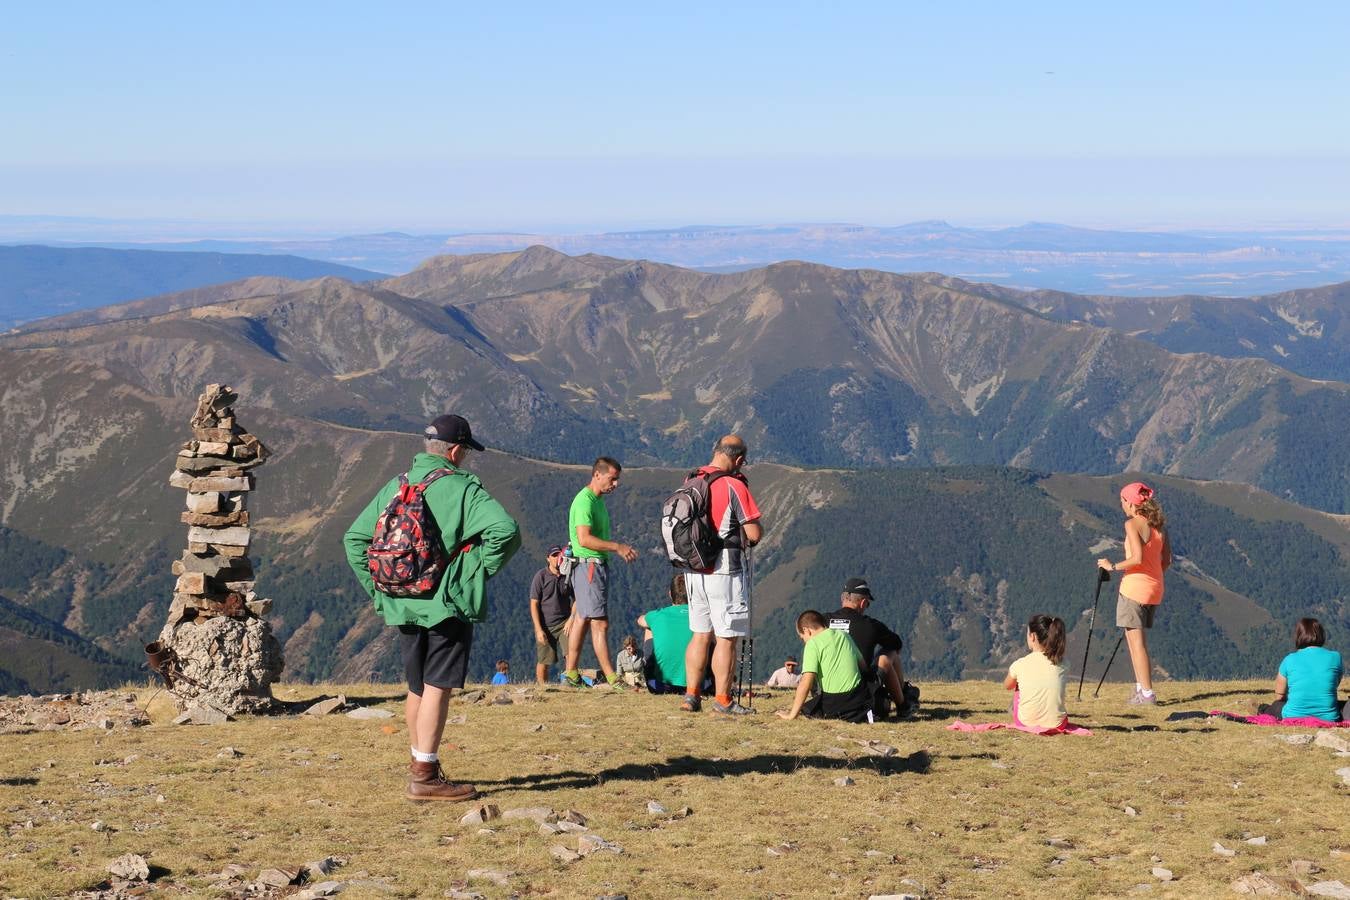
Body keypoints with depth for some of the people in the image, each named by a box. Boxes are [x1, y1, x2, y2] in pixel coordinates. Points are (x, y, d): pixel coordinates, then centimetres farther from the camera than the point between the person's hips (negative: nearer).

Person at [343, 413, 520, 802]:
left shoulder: (395, 487, 10)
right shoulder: (462, 488, -9)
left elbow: (354, 539, 12)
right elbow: (505, 530, -24)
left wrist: (378, 587, 12)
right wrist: (481, 569, -11)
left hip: (402, 606, 6)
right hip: (449, 605, -6)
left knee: (417, 689, 17)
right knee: (437, 688, -4)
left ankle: (421, 765, 27)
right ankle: (424, 777, -5)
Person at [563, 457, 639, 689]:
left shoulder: (598, 501, 18)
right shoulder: (585, 500, -14)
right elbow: (584, 539, -23)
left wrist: (619, 549, 13)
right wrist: (617, 547, -21)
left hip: (597, 565, 10)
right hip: (588, 565, -10)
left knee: (582, 619, 11)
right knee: (600, 623, -9)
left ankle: (571, 674, 14)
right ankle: (612, 678, -10)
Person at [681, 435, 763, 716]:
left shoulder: (690, 483, 6)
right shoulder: (734, 486, -14)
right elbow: (755, 534, -13)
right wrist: (755, 525, 8)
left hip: (694, 571, 7)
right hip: (726, 571, -7)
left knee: (700, 635, 14)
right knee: (726, 638, 0)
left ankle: (691, 695, 14)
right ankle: (723, 700, 3)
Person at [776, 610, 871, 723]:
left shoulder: (813, 643, -7)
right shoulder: (843, 635, 13)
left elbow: (806, 681, -14)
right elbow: (863, 665, 18)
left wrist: (792, 714, -10)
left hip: (834, 701, -5)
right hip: (859, 699, 5)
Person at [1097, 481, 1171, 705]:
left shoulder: (1132, 524, -12)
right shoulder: (1159, 525, 10)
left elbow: (1137, 558, -22)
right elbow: (1167, 560, 11)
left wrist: (1113, 566, -11)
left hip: (1135, 586, -8)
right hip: (1155, 588, 8)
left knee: (1136, 641, -4)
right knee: (1135, 637, 18)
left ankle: (1147, 693, -6)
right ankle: (1140, 687, 17)